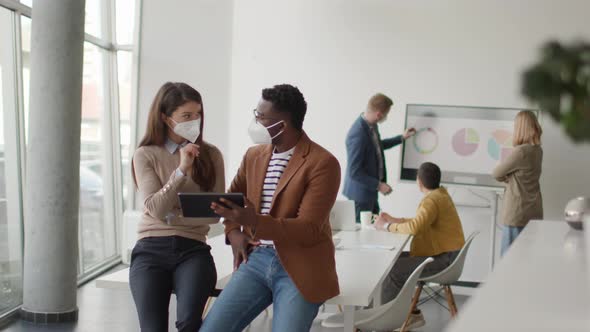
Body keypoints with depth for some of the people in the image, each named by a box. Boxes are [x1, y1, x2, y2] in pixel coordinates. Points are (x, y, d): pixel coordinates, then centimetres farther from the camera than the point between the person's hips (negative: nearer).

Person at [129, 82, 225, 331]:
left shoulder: (211, 155, 8)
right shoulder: (146, 155, 4)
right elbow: (155, 209, -6)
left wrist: (175, 216, -8)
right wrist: (181, 170, -14)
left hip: (193, 249, 1)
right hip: (151, 249, 0)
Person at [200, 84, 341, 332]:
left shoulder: (322, 163, -11)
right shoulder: (253, 155, 10)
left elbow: (308, 229, -16)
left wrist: (253, 221, -28)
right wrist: (233, 232, 6)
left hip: (299, 269, -5)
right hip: (256, 260, 5)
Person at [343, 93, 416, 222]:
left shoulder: (372, 125, 1)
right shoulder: (358, 134, -28)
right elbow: (354, 172, -25)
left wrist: (402, 138, 25)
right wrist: (379, 185, -20)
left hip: (370, 190, 9)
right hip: (360, 193, -9)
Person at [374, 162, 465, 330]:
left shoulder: (432, 200, -21)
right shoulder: (439, 193, 10)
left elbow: (414, 227, -36)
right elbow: (420, 222, 17)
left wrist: (386, 226, -22)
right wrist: (393, 220, 9)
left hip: (444, 260, -10)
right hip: (442, 254, 10)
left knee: (394, 270, -17)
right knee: (394, 260, 10)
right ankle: (411, 313, 12)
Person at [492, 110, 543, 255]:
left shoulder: (521, 151, -19)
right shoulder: (537, 150, 6)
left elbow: (496, 174, -8)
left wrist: (507, 178, 8)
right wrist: (511, 178, -2)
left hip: (518, 213, -8)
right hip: (533, 212, 8)